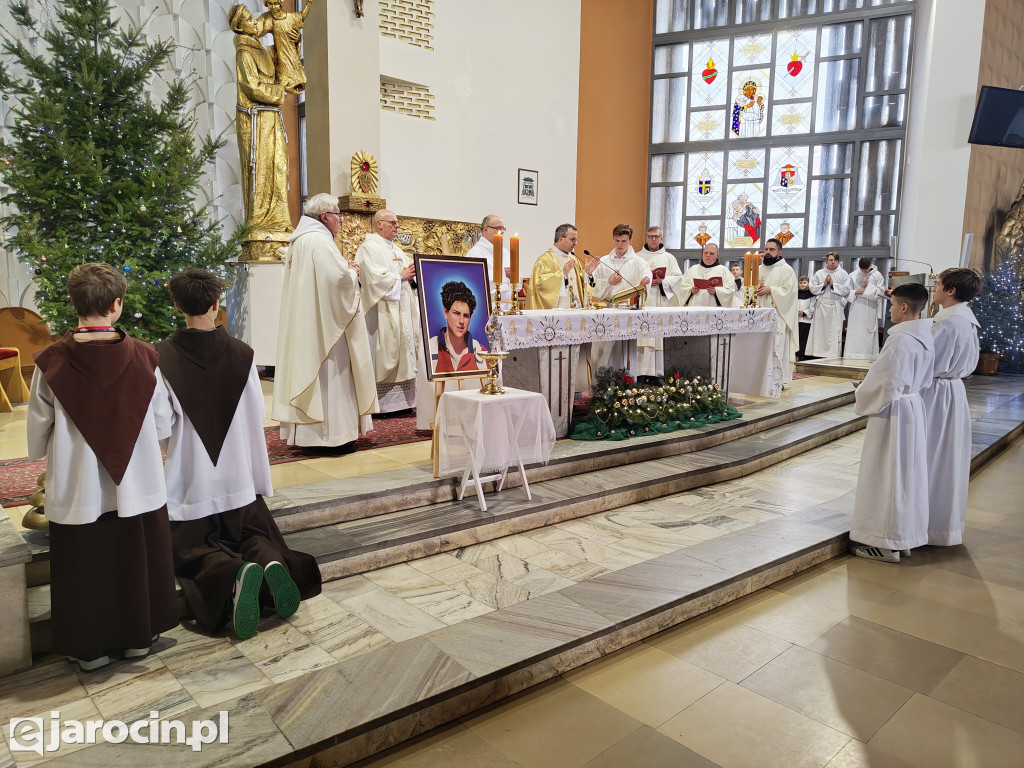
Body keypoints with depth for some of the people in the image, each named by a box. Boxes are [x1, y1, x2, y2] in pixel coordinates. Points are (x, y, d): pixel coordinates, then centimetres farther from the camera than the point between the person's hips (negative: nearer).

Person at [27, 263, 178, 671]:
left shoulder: (51, 362, -14)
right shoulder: (144, 357, -13)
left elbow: (38, 427, -2)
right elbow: (162, 421, -3)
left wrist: (42, 456, 20)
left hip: (76, 488, 0)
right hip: (137, 484, 1)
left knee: (83, 568, 15)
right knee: (137, 560, 17)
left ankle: (90, 648, 30)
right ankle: (138, 636, 32)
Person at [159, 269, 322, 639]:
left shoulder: (162, 357, -13)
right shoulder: (241, 353, -7)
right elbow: (258, 415, -1)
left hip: (188, 481, -2)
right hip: (237, 478, 2)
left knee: (195, 549, 10)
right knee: (253, 534, 18)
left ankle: (234, 573, -24)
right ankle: (270, 563, -17)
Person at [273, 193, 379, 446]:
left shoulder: (298, 241, 16)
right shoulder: (320, 241, -15)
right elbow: (339, 278, -24)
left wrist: (345, 270, 15)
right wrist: (352, 271, -3)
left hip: (303, 324, 10)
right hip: (323, 322, -10)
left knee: (306, 366, 12)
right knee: (326, 373, -6)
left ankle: (301, 429, 18)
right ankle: (326, 432, -2)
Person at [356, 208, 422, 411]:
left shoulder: (396, 249, 21)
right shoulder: (369, 248, -7)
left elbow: (408, 271, 20)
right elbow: (376, 278, -19)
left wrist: (411, 275, -3)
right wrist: (400, 275, -10)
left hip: (401, 311, 9)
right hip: (383, 313, -9)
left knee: (402, 353, 7)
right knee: (383, 355, -8)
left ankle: (400, 401, 12)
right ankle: (380, 403, -3)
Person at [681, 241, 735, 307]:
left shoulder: (723, 270, 10)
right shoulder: (692, 269, 18)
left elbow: (730, 290, 0)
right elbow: (682, 287, 13)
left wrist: (716, 291, -16)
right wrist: (690, 290, -7)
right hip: (694, 307, 2)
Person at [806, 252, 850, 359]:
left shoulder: (843, 274, 5)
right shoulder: (819, 273, 9)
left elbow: (846, 290, -2)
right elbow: (813, 289, 5)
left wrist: (833, 284, -9)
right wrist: (823, 284, -8)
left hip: (836, 305, -1)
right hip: (822, 305, 1)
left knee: (835, 332, -2)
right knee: (819, 331, 2)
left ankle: (834, 356, 1)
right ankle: (818, 354, 7)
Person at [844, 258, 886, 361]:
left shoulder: (877, 276, 3)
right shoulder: (853, 275, 6)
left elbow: (881, 293, -3)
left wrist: (868, 285, -10)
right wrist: (856, 291, -10)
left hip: (870, 311, -1)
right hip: (856, 311, 1)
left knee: (868, 337, -1)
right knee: (854, 336, -1)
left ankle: (868, 359, 1)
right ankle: (851, 359, 1)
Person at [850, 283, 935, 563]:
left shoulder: (900, 339, -21)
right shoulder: (925, 338, 7)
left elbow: (886, 383, -22)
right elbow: (924, 380, 14)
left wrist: (864, 399, -3)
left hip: (891, 413, -9)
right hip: (914, 407, 9)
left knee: (886, 473, 0)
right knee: (907, 472, 15)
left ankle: (886, 543, 8)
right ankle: (905, 538, 26)